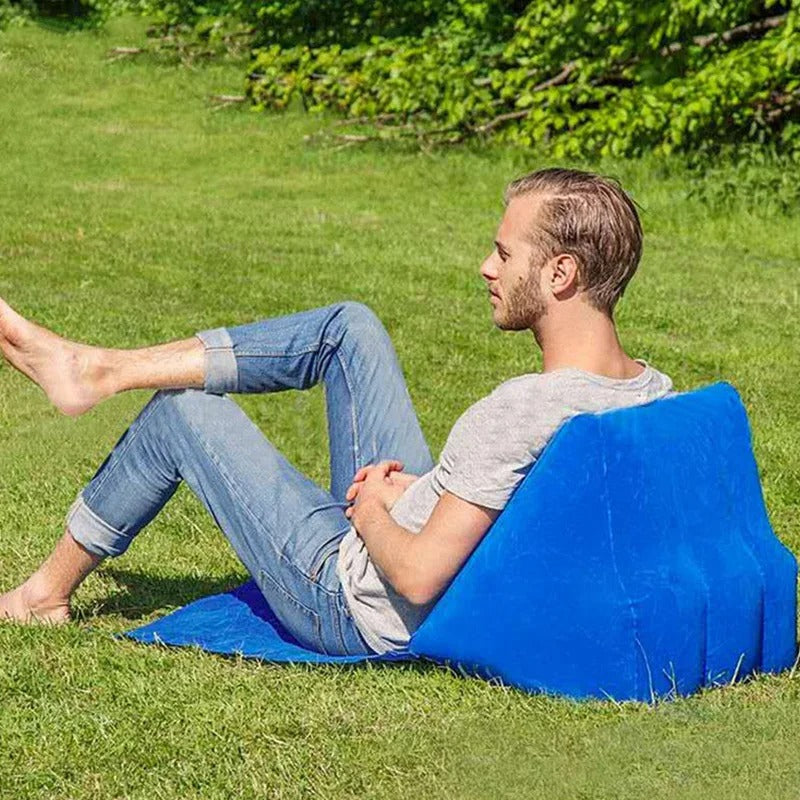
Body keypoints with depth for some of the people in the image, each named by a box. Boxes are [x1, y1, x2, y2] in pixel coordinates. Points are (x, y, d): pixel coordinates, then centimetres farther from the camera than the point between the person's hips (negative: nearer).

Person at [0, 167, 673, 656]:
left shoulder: (521, 412, -36)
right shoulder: (654, 392, -10)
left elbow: (417, 577, -35)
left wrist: (368, 512, -15)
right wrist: (423, 488, 1)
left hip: (354, 610, -8)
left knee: (183, 410, 8)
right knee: (348, 327, 11)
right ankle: (99, 370, 20)